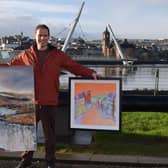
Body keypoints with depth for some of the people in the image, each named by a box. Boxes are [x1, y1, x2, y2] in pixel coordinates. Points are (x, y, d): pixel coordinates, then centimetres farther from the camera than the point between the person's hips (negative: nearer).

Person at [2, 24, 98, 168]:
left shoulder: (58, 55, 1)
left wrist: (91, 73, -13)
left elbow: (75, 67, 0)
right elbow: (9, 65, 11)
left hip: (50, 103, -1)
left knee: (49, 133, 10)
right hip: (30, 102, 1)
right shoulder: (26, 55, 3)